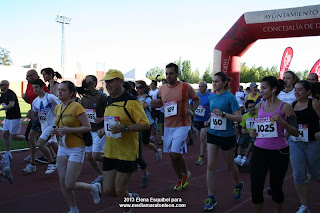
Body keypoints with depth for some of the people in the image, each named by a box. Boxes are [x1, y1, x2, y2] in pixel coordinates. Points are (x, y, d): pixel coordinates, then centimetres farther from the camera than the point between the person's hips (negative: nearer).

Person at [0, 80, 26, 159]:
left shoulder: (10, 93, -17)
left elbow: (11, 105, -31)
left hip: (15, 117, -9)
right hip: (7, 118, 9)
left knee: (14, 137, -6)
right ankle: (8, 154, 12)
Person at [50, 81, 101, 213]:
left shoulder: (77, 107, -15)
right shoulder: (58, 108, 7)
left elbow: (87, 127, -15)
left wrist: (69, 130, -25)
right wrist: (55, 130, -1)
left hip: (76, 149, -7)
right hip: (62, 148, 7)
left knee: (69, 185, -7)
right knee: (62, 183, 6)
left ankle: (94, 188, 20)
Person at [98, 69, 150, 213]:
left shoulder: (131, 101, -13)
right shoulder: (109, 101, 10)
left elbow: (145, 125, -17)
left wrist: (124, 128, -28)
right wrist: (103, 130, 6)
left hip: (127, 153, -7)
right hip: (110, 153, 7)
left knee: (120, 190, 0)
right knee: (107, 190, 9)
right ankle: (131, 197, 36)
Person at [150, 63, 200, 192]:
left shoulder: (186, 87, -8)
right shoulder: (162, 89, 5)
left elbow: (196, 99, 6)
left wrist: (192, 110, -12)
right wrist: (156, 104, -2)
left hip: (182, 125, -5)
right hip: (168, 126, 6)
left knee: (176, 154, -14)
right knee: (172, 154, 11)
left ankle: (186, 174, 15)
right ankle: (180, 179, 30)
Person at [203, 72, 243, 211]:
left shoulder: (230, 97, -13)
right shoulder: (211, 97, 5)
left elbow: (239, 118, -17)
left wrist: (223, 114, -28)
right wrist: (208, 121, 4)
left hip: (227, 136, -5)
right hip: (213, 134, 5)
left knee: (229, 165, 13)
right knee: (210, 166, -3)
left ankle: (238, 185, 43)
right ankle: (211, 198, 4)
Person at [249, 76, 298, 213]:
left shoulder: (285, 107, -6)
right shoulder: (259, 107, 7)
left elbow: (295, 133, -8)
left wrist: (282, 121, -24)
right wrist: (253, 132, 0)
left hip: (279, 152, -3)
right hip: (259, 150, 3)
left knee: (276, 187, 11)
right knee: (255, 188, -4)